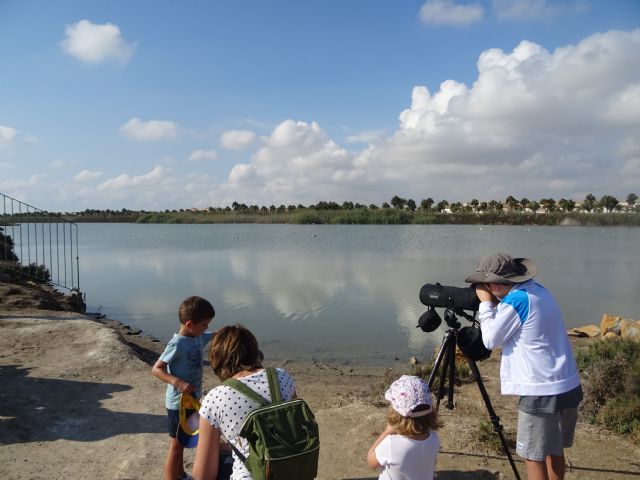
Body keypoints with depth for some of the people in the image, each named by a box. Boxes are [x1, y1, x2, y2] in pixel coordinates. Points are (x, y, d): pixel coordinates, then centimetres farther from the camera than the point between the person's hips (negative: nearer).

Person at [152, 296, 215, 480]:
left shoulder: (198, 336, -1)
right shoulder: (177, 344, -25)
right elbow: (156, 369, -24)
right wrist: (177, 382, -36)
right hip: (178, 403, -8)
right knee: (176, 446, 3)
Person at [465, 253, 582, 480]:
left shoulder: (516, 300, -19)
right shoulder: (539, 290, 6)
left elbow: (490, 340, -9)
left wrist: (485, 304, -2)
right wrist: (494, 305, 5)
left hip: (542, 393, -8)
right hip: (569, 386, 9)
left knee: (534, 457, 6)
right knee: (554, 450, 22)